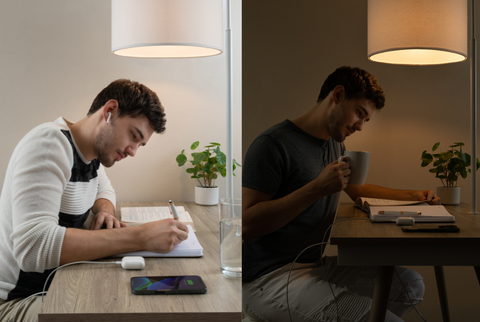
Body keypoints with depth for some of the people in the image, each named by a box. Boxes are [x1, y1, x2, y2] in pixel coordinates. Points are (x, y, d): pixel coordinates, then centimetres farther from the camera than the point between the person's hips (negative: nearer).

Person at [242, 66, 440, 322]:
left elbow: (356, 190, 33)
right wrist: (317, 188, -25)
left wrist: (411, 195, 20)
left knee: (410, 285, 5)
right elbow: (245, 225, -22)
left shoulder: (334, 143, 14)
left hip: (319, 262, 10)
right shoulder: (273, 144, -14)